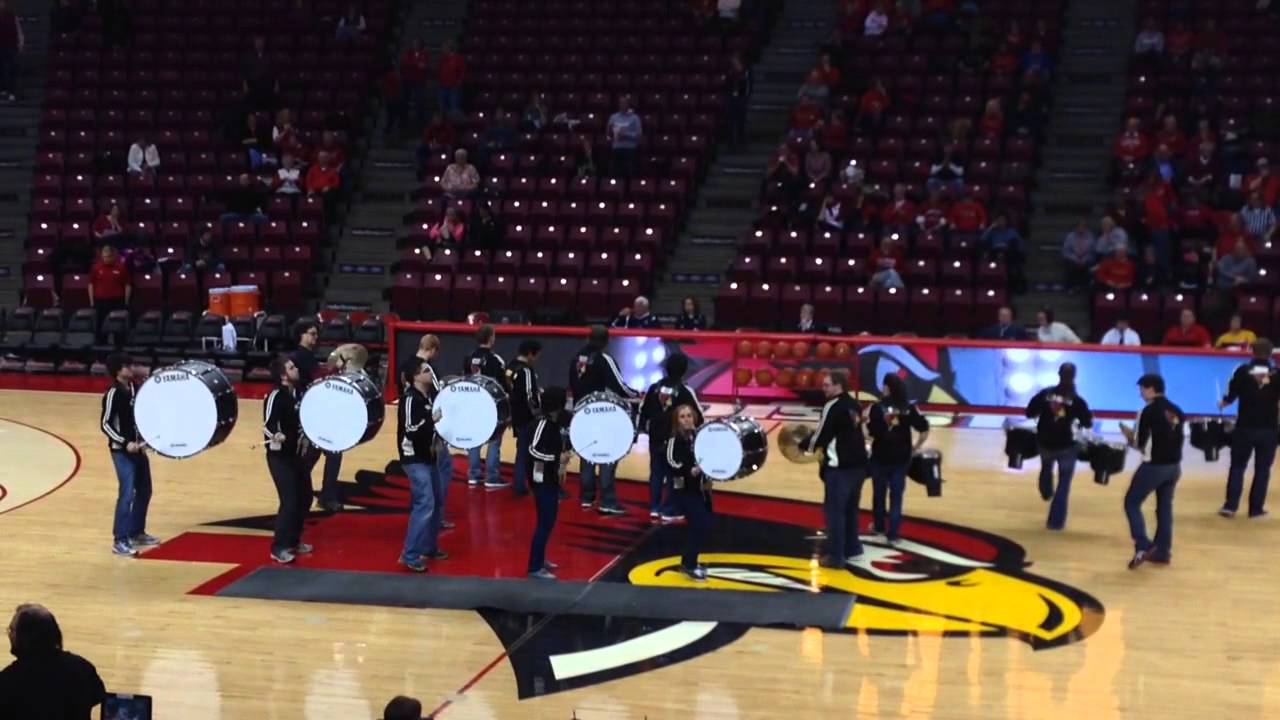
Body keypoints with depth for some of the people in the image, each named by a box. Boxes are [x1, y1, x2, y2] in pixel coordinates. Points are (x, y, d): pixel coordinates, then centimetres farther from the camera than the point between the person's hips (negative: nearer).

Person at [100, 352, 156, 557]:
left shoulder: (133, 388, 7)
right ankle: (119, 541, -7)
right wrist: (125, 443, -25)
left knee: (144, 491, 15)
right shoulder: (113, 394, -18)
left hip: (137, 446, 9)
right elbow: (105, 424, -19)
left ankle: (137, 533, 28)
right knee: (127, 494, -11)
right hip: (122, 450, -9)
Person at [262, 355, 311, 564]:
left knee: (304, 497, 13)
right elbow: (268, 425, -28)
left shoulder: (296, 393, 5)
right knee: (289, 501, -11)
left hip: (295, 454, 9)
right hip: (279, 456, -9)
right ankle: (279, 548, -3)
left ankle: (293, 541, 26)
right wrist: (275, 435, -45)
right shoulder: (275, 397, -20)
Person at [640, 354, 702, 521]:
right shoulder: (685, 391, -13)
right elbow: (697, 416, -10)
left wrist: (642, 427, 23)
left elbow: (644, 410, 8)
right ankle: (670, 511, 2)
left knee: (656, 472, 14)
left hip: (656, 438, 4)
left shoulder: (654, 388, 0)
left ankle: (654, 508, 15)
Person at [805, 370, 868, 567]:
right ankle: (851, 547, 28)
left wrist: (807, 447, 5)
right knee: (851, 508, 20)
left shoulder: (833, 406, -14)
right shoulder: (855, 406, 12)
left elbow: (822, 435, -13)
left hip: (839, 466, -8)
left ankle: (836, 556, -2)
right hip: (858, 463, 8)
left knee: (834, 510, -3)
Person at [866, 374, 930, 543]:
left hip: (880, 457, -1)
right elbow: (924, 429, -6)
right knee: (896, 495, 7)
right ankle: (892, 533, 5)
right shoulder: (909, 408, -4)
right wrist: (916, 447, 7)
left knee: (879, 493, 18)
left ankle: (879, 526, 35)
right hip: (901, 458, 1)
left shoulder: (877, 407, -11)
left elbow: (870, 432, -16)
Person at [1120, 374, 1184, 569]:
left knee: (1131, 502, 5)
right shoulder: (1176, 411, 9)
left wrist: (1130, 435, 10)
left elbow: (1140, 443, -12)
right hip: (1174, 465, 7)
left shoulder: (1149, 411, -13)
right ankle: (1162, 552, 17)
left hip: (1154, 466, -7)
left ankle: (1143, 546, -8)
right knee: (1165, 506, 16)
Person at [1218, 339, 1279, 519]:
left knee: (1237, 466, 10)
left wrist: (1223, 402, 17)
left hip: (1245, 427, 0)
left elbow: (1232, 394, -4)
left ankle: (1230, 505, 2)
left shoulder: (1242, 371, -6)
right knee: (1262, 469, 10)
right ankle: (1256, 508, 10)